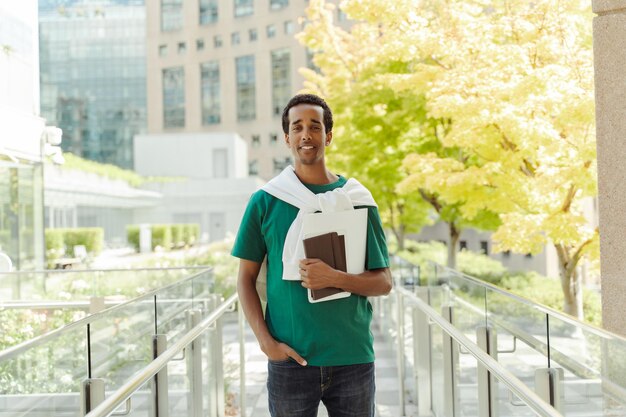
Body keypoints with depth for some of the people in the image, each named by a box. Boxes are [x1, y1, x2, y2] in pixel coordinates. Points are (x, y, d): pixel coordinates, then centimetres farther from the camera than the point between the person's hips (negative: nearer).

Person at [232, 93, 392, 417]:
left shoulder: (358, 201, 3)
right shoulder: (265, 202, 1)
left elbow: (383, 282, 3)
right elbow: (246, 279, 4)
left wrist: (335, 278, -15)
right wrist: (265, 340, -8)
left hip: (353, 357, 1)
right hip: (290, 358, -1)